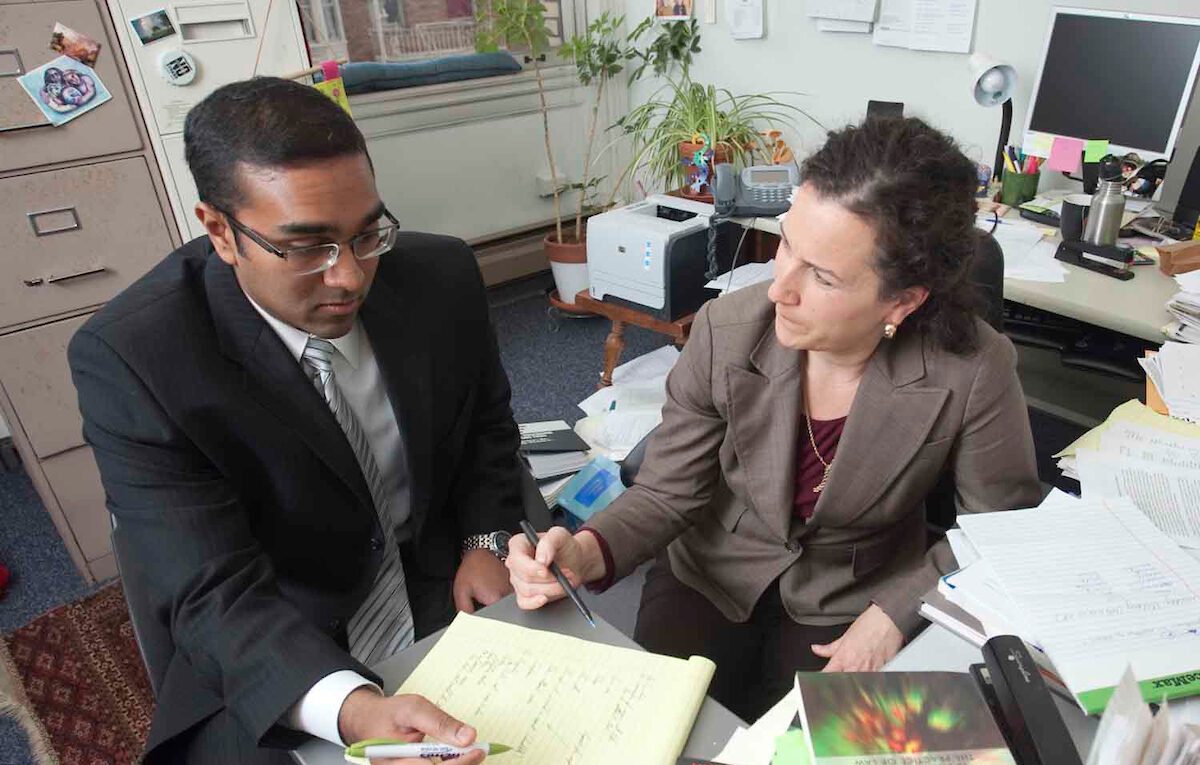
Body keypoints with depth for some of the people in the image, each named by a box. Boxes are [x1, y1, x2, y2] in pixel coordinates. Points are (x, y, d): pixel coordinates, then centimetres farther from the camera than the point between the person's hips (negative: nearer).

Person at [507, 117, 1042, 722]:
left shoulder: (973, 375, -24)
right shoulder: (726, 332, -21)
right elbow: (665, 492, -13)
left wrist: (893, 616, -17)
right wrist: (584, 554, -31)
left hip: (848, 604, 0)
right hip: (711, 577, 1)